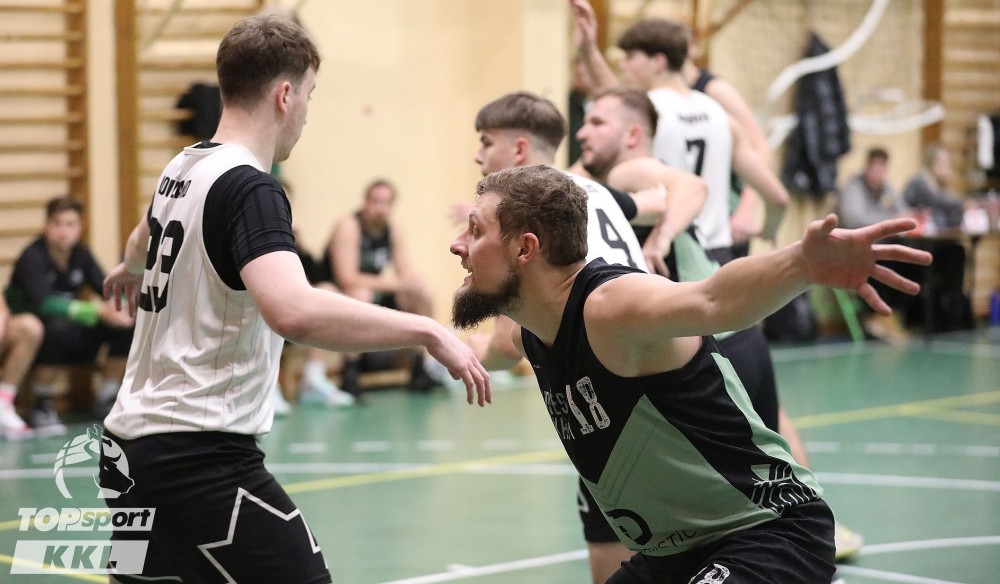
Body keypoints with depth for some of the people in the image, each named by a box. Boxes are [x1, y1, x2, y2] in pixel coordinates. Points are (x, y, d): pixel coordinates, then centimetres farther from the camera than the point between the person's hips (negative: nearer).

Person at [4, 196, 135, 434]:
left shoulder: (80, 254, -1)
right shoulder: (33, 258, -20)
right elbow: (45, 303, -33)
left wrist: (119, 306, -28)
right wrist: (98, 310, -41)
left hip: (73, 339, 6)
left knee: (126, 324, -12)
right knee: (59, 327, -38)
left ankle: (106, 401, 5)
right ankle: (42, 408, -19)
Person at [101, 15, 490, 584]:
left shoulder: (182, 169, 12)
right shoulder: (249, 188, -15)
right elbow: (293, 311, -34)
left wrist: (130, 270, 61)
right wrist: (427, 331, -29)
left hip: (131, 440, 10)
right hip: (202, 454, -10)